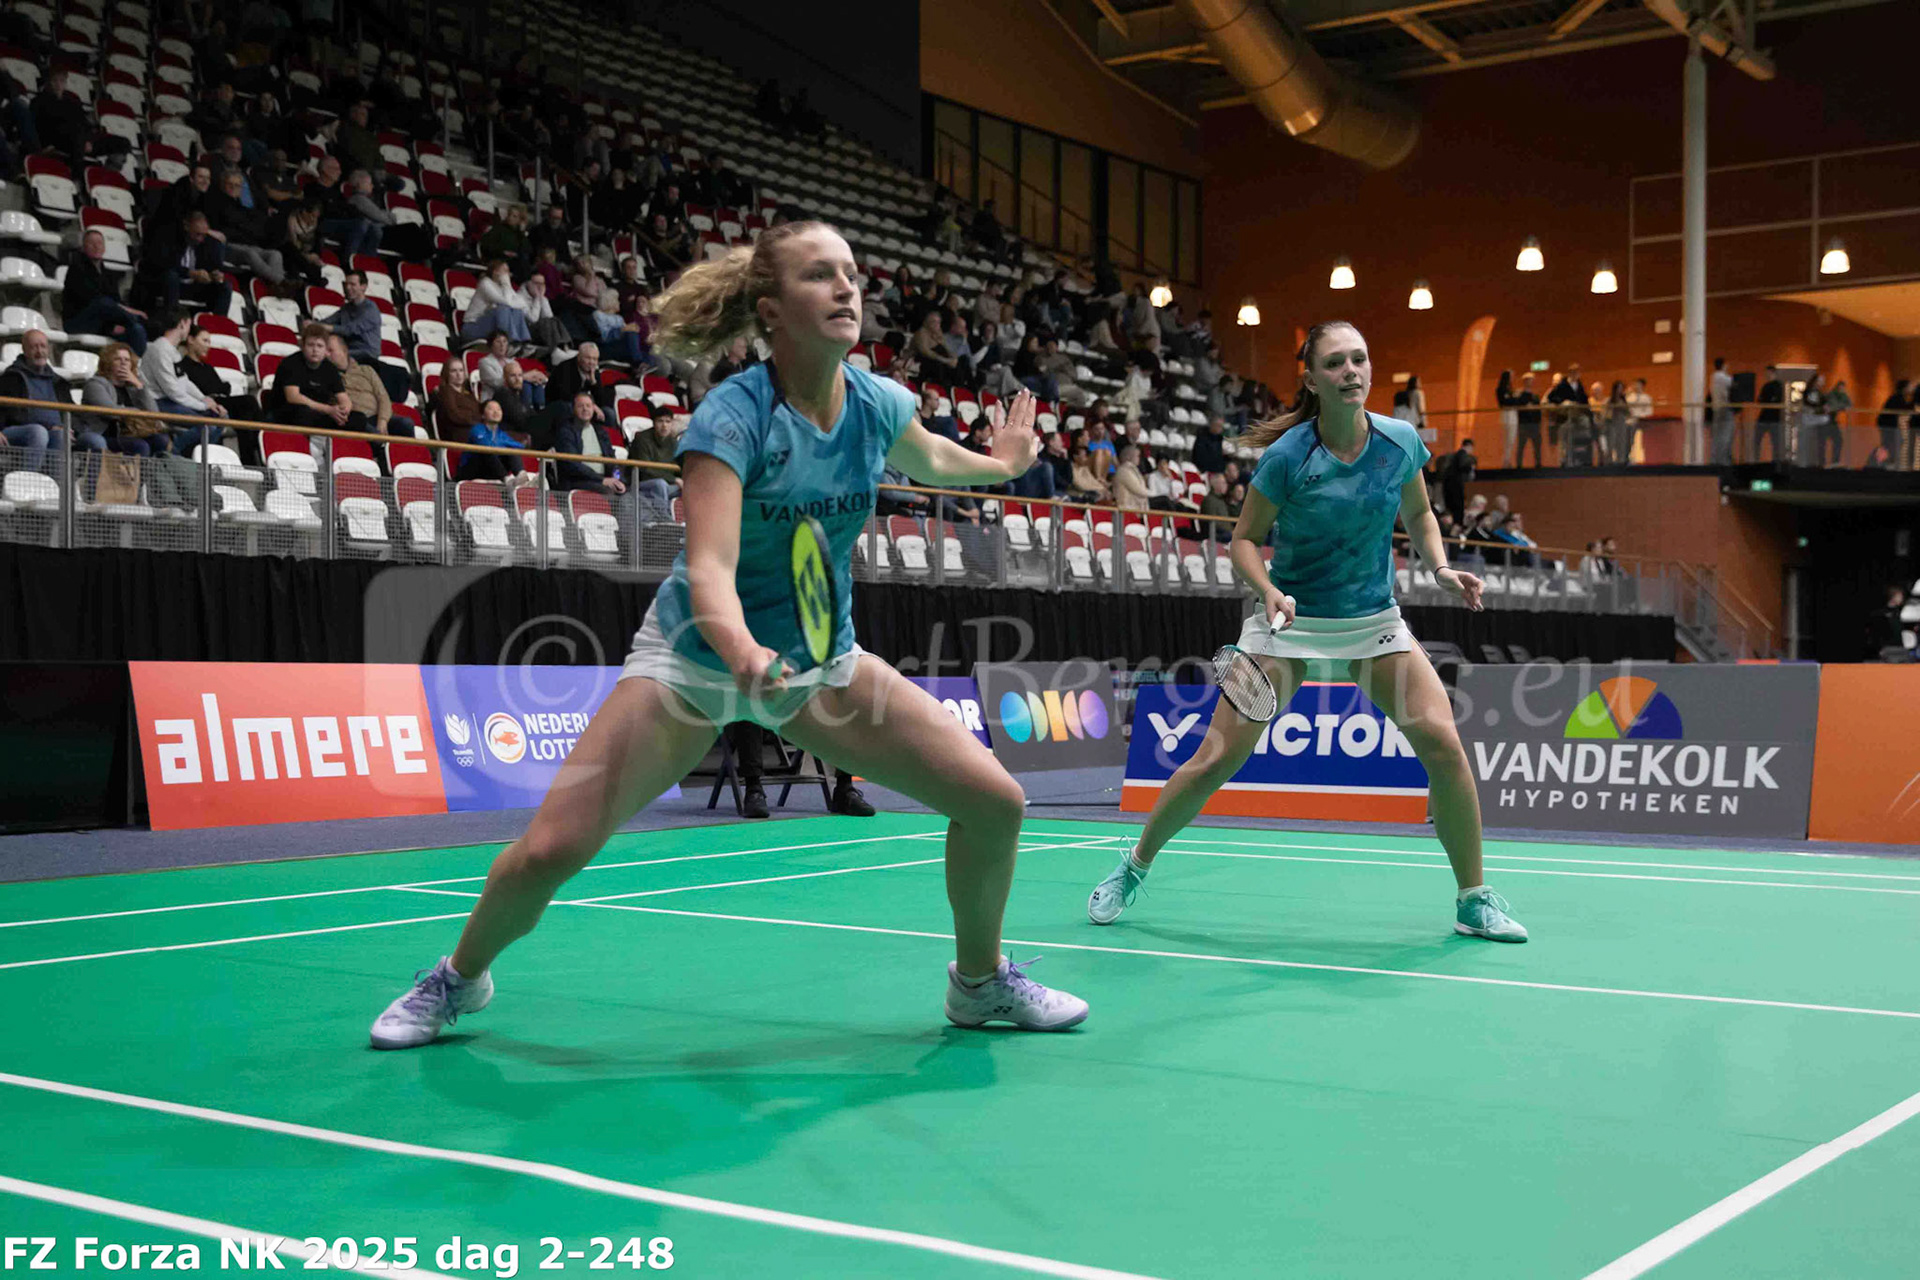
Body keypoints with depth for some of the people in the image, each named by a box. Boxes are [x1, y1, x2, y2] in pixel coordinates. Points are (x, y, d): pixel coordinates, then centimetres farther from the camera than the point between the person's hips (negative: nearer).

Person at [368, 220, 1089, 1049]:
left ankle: (980, 981, 19)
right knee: (551, 851, -16)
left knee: (995, 801, -7)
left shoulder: (878, 404, -9)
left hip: (822, 662, 5)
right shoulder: (732, 416, -25)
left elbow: (928, 459, 18)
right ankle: (459, 979, 17)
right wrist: (741, 651, -56)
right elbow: (710, 565, -37)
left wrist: (1001, 465, 31)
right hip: (696, 655, -4)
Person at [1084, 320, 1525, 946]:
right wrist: (1269, 591, -26)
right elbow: (1244, 540, -7)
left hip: (1374, 619, 2)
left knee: (1443, 743, -15)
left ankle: (1474, 899, 2)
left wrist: (1441, 569, -5)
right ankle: (1134, 867, 17)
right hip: (1290, 618, -2)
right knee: (1215, 760, -6)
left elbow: (1418, 513, 12)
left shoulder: (1401, 440, -7)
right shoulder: (1286, 457, -16)